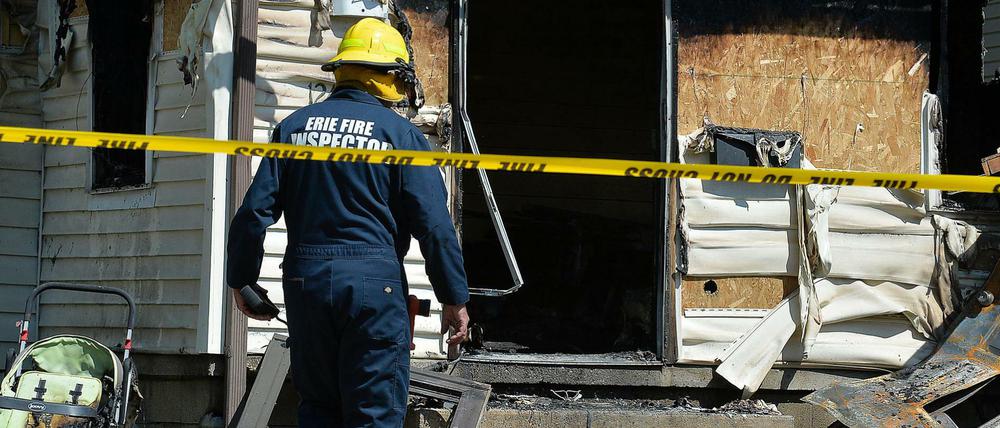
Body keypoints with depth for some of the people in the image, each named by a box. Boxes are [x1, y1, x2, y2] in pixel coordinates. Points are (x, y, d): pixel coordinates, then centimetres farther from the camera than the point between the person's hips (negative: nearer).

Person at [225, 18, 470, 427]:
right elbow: (434, 224, -7)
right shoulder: (401, 133, -2)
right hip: (374, 283, -4)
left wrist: (242, 281, 14)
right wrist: (454, 298, 0)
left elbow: (254, 211, 4)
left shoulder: (295, 126, 7)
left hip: (305, 281, 4)